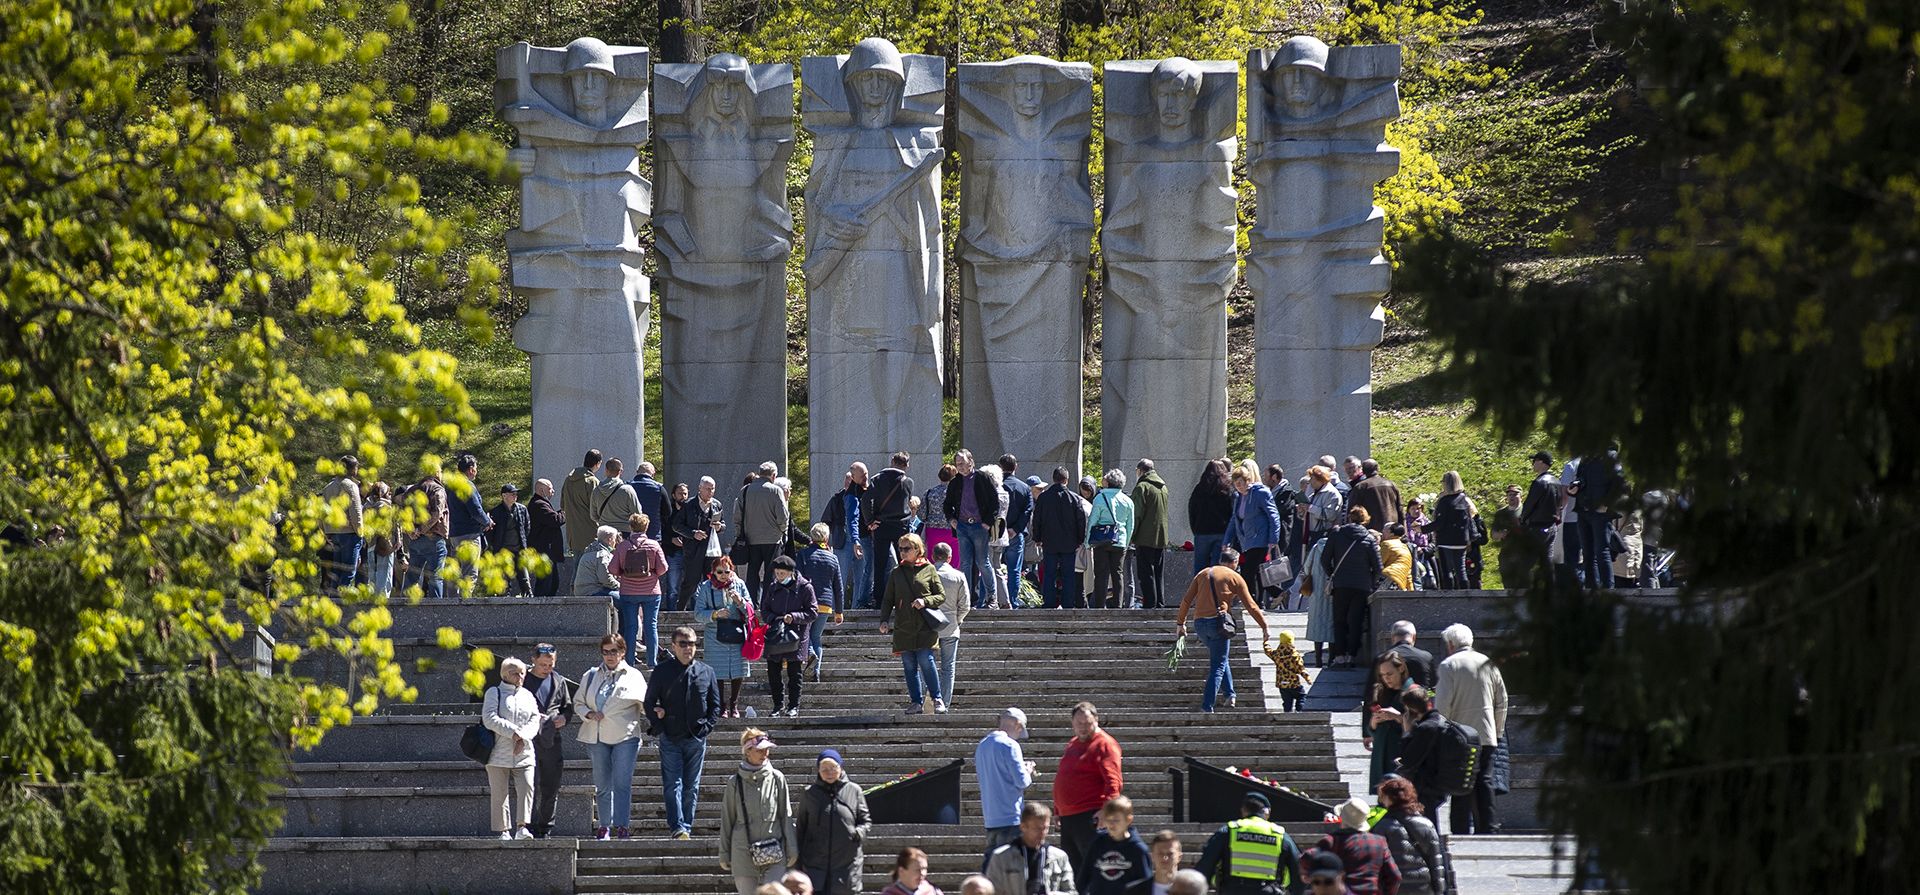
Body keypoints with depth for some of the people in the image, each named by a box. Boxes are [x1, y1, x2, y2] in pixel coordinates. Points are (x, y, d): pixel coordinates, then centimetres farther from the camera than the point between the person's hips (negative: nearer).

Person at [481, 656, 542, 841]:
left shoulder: (527, 695, 18)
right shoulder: (494, 693, 4)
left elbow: (535, 720, 7)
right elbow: (489, 718, -9)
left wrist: (523, 737, -11)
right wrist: (513, 732, -15)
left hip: (524, 753, 3)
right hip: (499, 754, -3)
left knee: (526, 788, -13)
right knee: (499, 793, -1)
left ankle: (521, 827, -13)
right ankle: (504, 831, 4)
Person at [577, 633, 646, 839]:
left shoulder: (633, 676, 6)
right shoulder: (591, 676, 13)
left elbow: (644, 703, 4)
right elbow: (578, 703, 15)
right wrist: (589, 714, -6)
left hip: (625, 737, -3)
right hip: (597, 737, 3)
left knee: (622, 783, -12)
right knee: (602, 785, 7)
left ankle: (621, 825, -14)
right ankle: (603, 826, 14)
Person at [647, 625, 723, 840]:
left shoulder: (706, 672, 7)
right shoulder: (662, 672, 2)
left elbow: (715, 704, 13)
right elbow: (649, 702, 6)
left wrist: (706, 726, 0)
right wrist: (658, 728, -4)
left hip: (696, 739, 2)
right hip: (670, 739, -2)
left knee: (691, 787, 6)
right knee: (672, 785, -10)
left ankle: (686, 828, 13)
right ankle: (678, 828, -17)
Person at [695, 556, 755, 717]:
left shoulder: (739, 585, 6)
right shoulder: (706, 588, 1)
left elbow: (750, 610, 6)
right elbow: (698, 614, -3)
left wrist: (740, 601, -14)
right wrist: (715, 614, -19)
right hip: (715, 636, -1)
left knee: (737, 673, 1)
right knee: (718, 673, -3)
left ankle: (734, 705, 16)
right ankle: (721, 707, 8)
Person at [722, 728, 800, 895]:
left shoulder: (777, 779, 2)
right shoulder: (735, 783, 1)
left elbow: (786, 816, 7)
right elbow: (727, 820, 8)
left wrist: (792, 849, 7)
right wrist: (724, 854, 10)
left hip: (774, 855, 0)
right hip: (743, 854, 0)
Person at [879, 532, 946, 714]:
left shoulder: (929, 570, 3)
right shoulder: (897, 573, 12)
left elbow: (942, 596, 5)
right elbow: (888, 600, 14)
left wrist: (925, 601, -13)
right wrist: (884, 620, 0)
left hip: (925, 627, -4)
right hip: (903, 628, 4)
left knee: (926, 661, -11)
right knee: (909, 666, 3)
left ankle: (937, 699, 1)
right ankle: (916, 702, 9)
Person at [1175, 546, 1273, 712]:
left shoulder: (1203, 574, 16)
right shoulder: (1235, 577, 4)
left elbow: (1186, 600, 13)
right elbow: (1251, 606, 3)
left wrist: (1180, 623, 20)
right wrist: (1264, 628, 9)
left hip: (1200, 623, 5)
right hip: (1218, 622, -5)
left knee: (1219, 659, 25)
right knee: (1218, 666, 0)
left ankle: (1229, 694, 19)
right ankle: (1207, 706, -9)